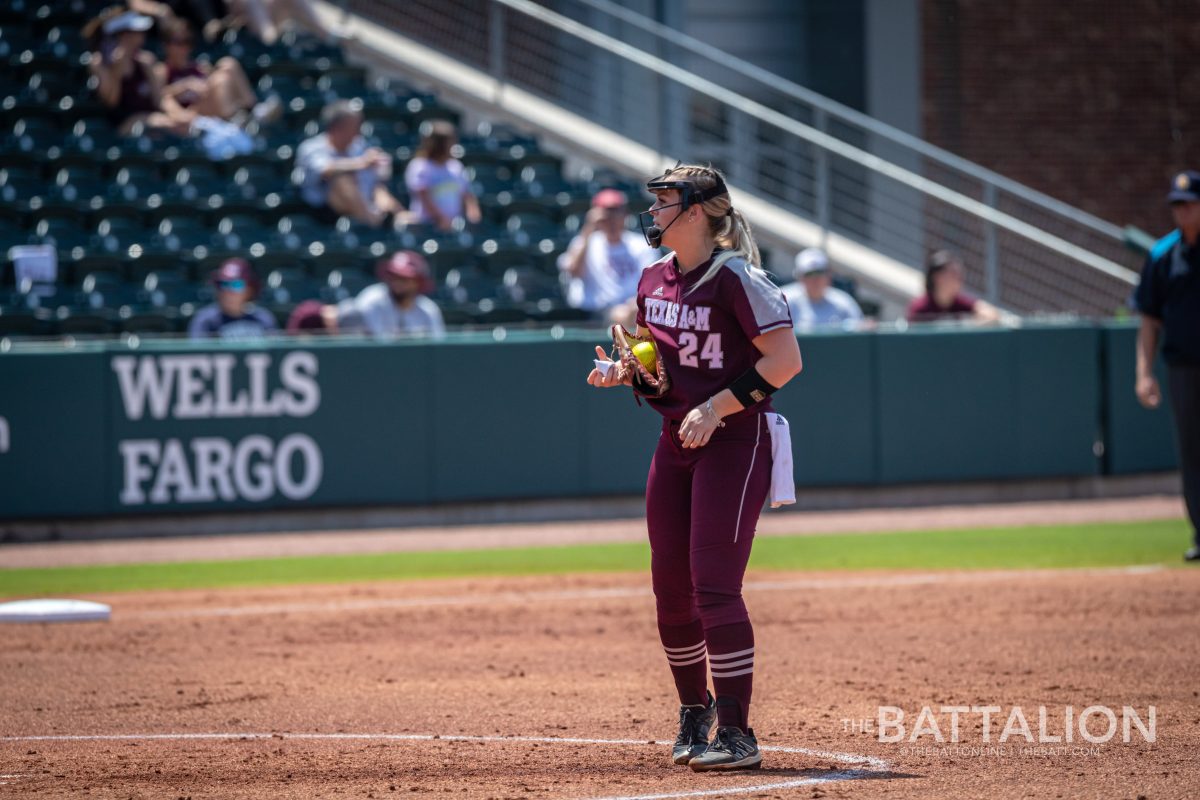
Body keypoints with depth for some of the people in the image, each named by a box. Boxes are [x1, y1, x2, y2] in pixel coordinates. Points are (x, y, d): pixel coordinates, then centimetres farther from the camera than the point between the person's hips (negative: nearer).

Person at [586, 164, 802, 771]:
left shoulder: (735, 277, -14)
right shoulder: (655, 279, 10)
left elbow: (786, 360, -17)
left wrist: (718, 406, -22)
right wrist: (621, 373, 1)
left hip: (736, 442, -8)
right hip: (675, 445, 8)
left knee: (714, 586, -13)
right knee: (670, 589, 10)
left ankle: (736, 732, -8)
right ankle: (694, 710, 29)